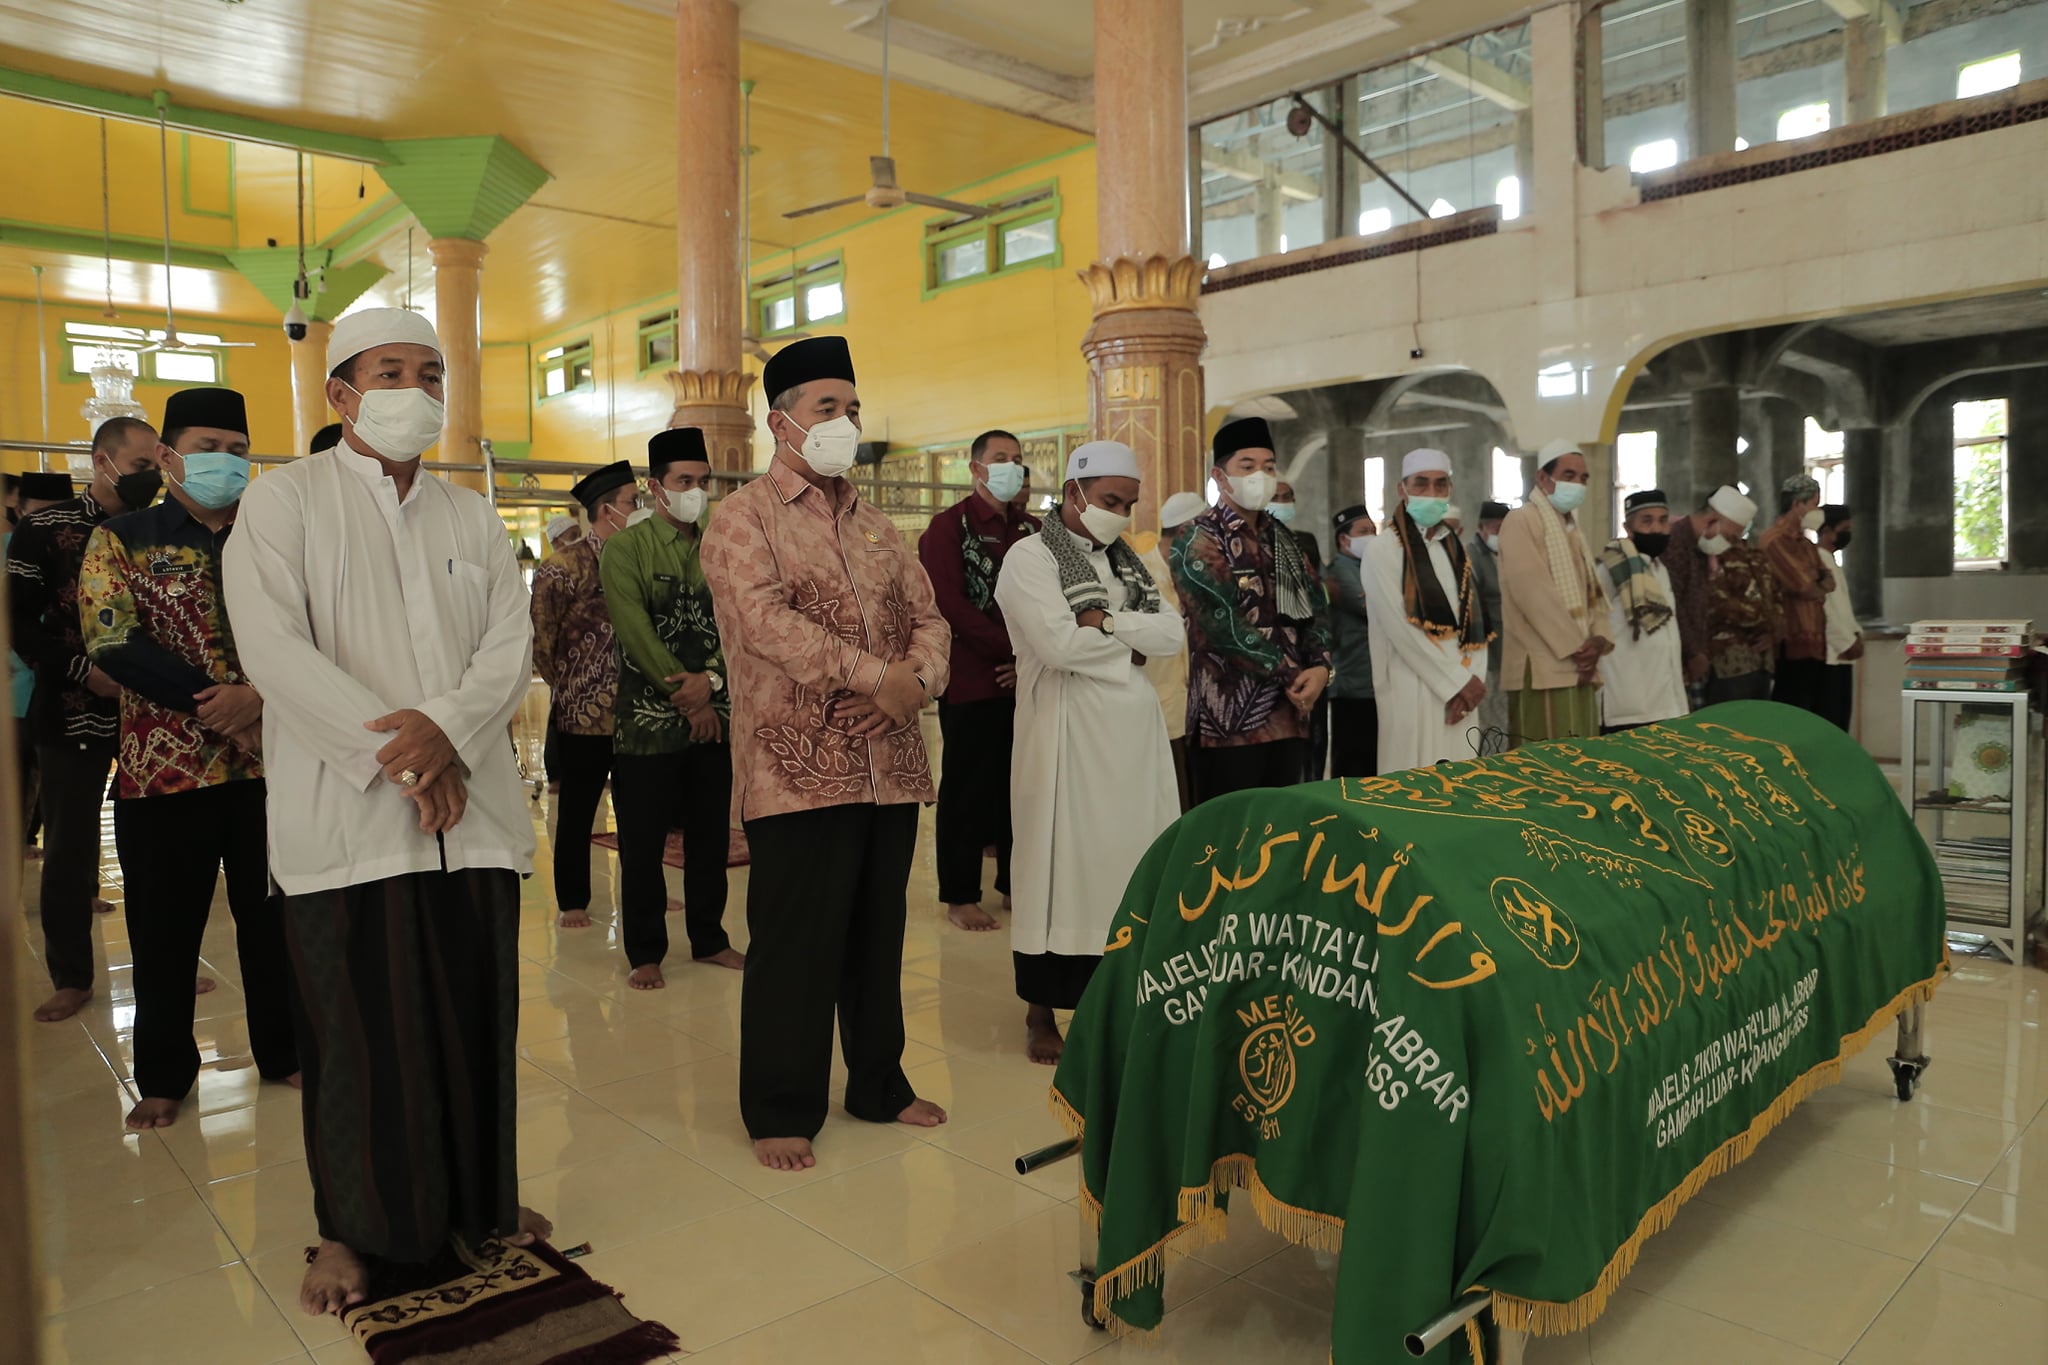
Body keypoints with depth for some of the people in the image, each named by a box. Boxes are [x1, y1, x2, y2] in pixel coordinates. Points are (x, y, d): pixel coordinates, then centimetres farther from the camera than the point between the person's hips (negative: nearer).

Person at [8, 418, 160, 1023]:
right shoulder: (45, 529, -1)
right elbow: (18, 621, -4)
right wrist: (83, 672, -16)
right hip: (73, 713, -1)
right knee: (69, 848, 5)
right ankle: (71, 977, 18)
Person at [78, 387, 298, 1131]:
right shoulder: (121, 540, 2)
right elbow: (113, 640, -11)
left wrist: (260, 697, -19)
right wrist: (212, 702, -18)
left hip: (268, 762, 2)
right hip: (163, 766, -2)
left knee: (274, 917, 10)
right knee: (165, 929, 8)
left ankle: (284, 1050, 26)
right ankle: (163, 1077, 24)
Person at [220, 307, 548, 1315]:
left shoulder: (473, 518, 13)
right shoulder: (284, 500, 2)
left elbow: (511, 645, 3)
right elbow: (274, 647, -10)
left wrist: (445, 730, -15)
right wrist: (391, 753, -15)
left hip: (469, 808, 3)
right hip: (342, 815, -3)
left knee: (474, 1014, 9)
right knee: (354, 1025, 4)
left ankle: (481, 1197, 26)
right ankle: (350, 1228, 22)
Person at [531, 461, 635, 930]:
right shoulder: (565, 567, -11)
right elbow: (540, 636, -12)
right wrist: (565, 684, -5)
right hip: (583, 713, -5)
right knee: (577, 812, 8)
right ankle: (571, 901, 21)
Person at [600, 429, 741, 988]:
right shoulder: (625, 548, -3)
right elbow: (635, 631, -12)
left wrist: (711, 679, -16)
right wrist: (687, 698, -15)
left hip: (714, 718, 4)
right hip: (649, 721, -4)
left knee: (711, 838, 11)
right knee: (643, 846, 4)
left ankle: (709, 940, 25)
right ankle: (645, 953, 16)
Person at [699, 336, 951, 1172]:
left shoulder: (875, 526, 18)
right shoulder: (745, 518, -2)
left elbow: (927, 616, 13)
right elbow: (765, 618, -17)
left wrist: (919, 677, -9)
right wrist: (873, 673, -21)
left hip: (890, 766, 6)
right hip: (798, 769, -6)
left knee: (878, 937, 15)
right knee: (796, 945, 1)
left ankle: (879, 1083, 30)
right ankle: (781, 1110, 16)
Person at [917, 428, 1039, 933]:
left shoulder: (1031, 529, 14)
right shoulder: (950, 526, -3)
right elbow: (950, 604, -13)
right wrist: (1012, 648, -15)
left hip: (1024, 682, 5)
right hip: (971, 682, -5)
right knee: (966, 791, 2)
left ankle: (1014, 883, 24)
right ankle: (959, 896, 12)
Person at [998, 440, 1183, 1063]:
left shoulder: (1127, 561, 17)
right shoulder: (1031, 557, -5)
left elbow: (1174, 632, 4)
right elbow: (1058, 643, -20)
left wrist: (1107, 622, -12)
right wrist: (1134, 644, -5)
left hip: (1135, 731, 6)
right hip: (1067, 734, -6)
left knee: (1130, 859, 8)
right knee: (1062, 864, 0)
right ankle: (1041, 1011, 14)